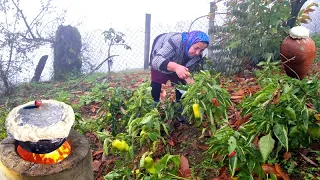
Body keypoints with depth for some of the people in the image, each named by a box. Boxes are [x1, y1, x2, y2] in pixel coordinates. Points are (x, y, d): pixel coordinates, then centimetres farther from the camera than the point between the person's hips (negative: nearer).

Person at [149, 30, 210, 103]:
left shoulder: (198, 56, -25)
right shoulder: (176, 41, -42)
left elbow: (187, 72, -18)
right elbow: (156, 60, -50)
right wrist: (175, 67, -67)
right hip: (159, 65, -4)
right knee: (156, 91, -10)